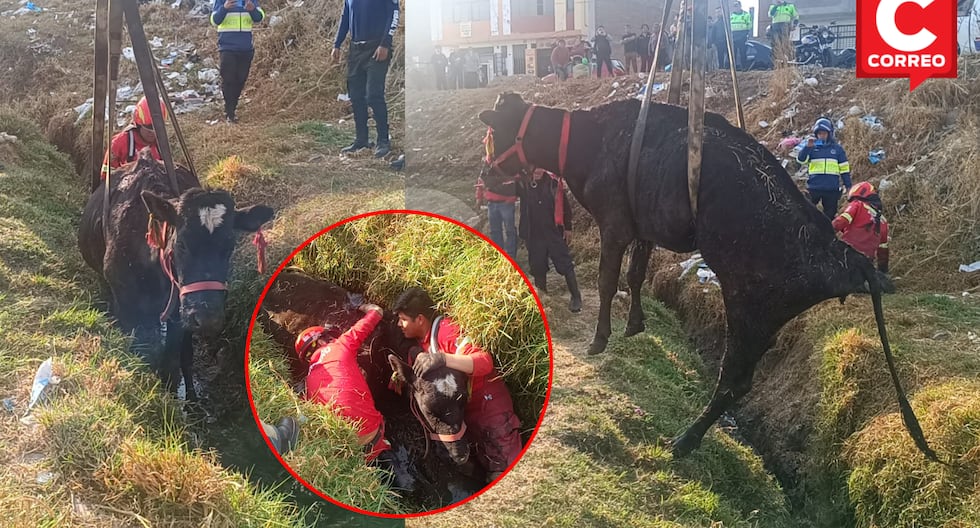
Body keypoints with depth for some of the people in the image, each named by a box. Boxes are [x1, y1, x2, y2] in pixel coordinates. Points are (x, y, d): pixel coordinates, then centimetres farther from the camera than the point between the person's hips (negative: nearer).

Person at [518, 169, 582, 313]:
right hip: (534, 235, 2)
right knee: (537, 266, 12)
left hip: (554, 232, -2)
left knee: (565, 264, 0)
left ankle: (575, 297, 8)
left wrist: (567, 227, 0)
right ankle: (542, 295, 30)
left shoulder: (553, 182, -6)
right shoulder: (523, 183, -2)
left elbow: (564, 205, -2)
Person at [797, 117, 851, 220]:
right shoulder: (812, 147, 8)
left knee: (830, 215, 7)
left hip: (832, 188, 1)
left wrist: (848, 185, 5)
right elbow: (801, 160, -7)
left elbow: (844, 169, 9)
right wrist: (808, 146, -19)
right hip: (814, 188, -1)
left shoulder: (837, 148, 8)